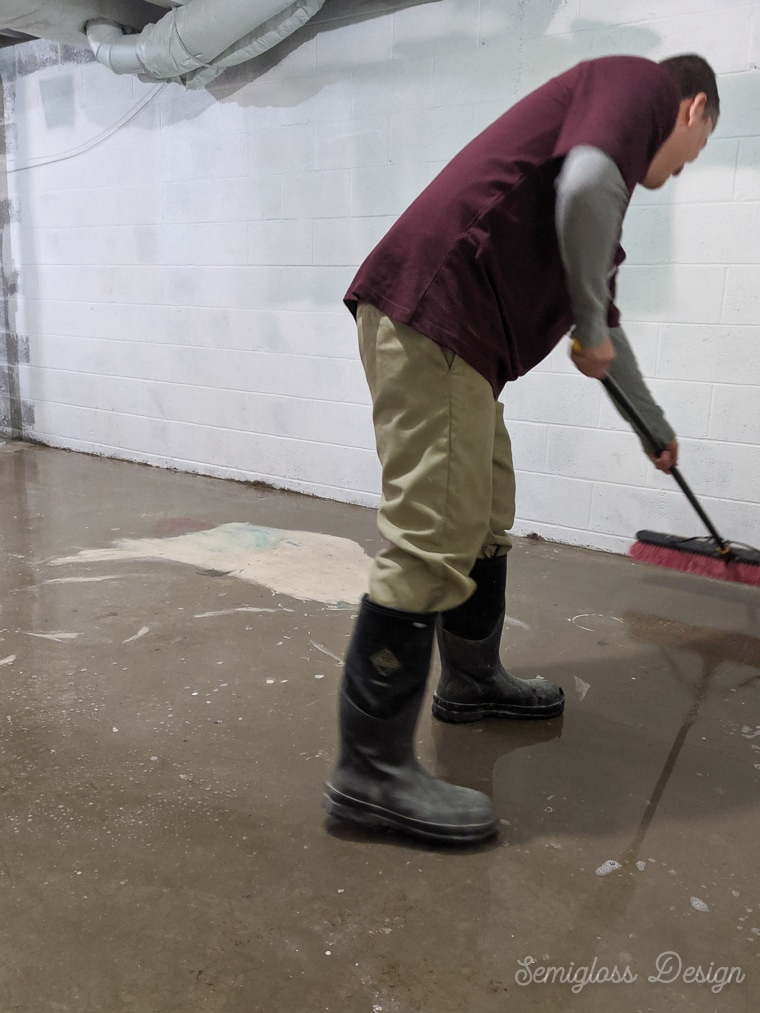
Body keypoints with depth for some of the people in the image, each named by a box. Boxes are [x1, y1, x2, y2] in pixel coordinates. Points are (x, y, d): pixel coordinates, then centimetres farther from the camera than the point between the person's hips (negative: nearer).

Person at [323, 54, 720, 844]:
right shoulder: (642, 81, 6)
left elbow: (603, 325, 40)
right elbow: (585, 185, -20)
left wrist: (657, 427, 52)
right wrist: (590, 324, -5)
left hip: (459, 333, 10)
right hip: (431, 312, -10)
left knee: (486, 516, 19)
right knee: (432, 543, -11)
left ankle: (473, 682, 36)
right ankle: (370, 769, -3)